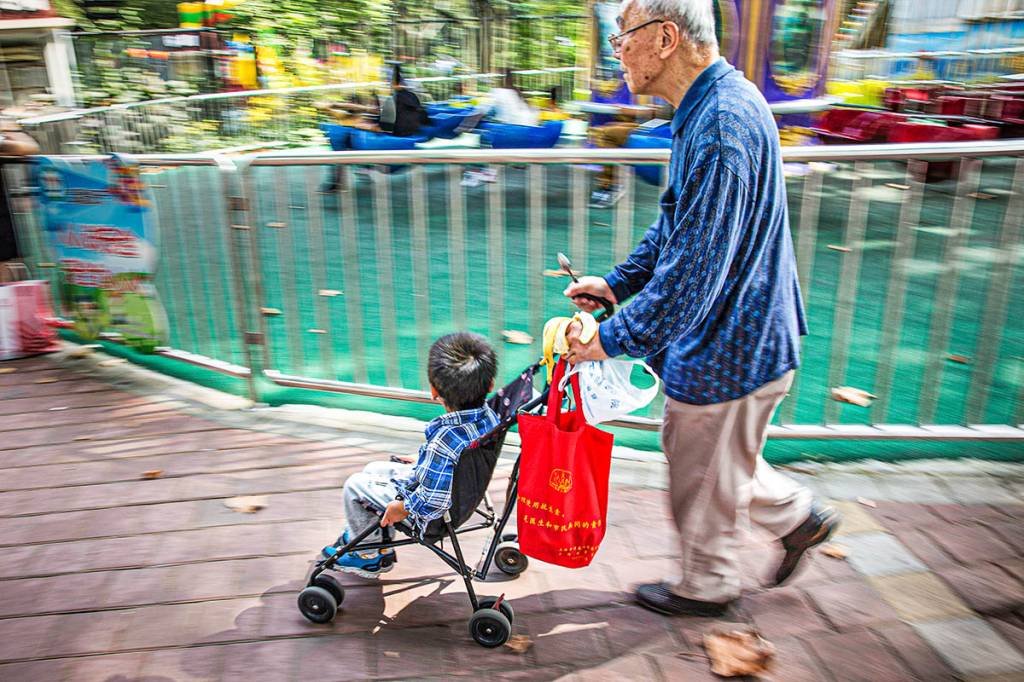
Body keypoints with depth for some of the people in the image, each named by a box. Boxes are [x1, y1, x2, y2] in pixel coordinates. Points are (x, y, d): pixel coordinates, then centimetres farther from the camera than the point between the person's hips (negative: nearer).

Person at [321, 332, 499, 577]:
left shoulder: (443, 442, -41)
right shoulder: (490, 416, -17)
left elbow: (432, 503, -34)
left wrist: (400, 509, -15)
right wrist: (423, 461, 11)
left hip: (426, 510, -8)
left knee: (355, 484, 9)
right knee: (374, 469, 22)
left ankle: (370, 556, 27)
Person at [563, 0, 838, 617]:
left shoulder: (722, 126, -28)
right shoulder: (712, 107, 7)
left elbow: (693, 270, -31)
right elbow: (679, 225, 15)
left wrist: (614, 339, -23)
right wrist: (618, 283, 10)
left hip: (727, 350, -10)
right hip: (743, 335, 10)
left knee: (703, 478, 12)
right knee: (705, 455, 27)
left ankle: (706, 587, 37)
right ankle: (800, 516, 43)